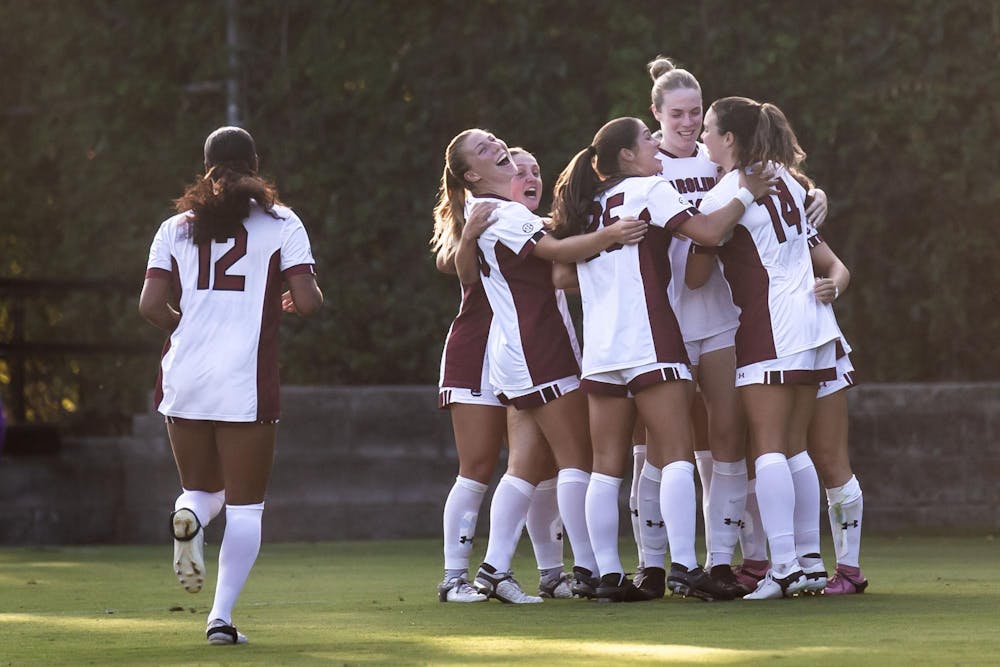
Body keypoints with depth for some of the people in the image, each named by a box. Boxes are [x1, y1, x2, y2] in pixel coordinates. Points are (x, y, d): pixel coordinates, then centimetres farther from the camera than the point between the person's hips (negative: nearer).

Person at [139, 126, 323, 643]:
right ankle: (222, 616, -5)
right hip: (246, 382, -3)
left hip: (184, 381, 3)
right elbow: (308, 302, -8)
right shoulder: (281, 224, 0)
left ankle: (189, 515, -15)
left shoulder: (176, 228, 8)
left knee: (203, 489, 20)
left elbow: (151, 305, -1)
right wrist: (293, 302, 15)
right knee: (245, 505, 5)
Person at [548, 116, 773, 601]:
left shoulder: (588, 205, 19)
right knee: (676, 454, -9)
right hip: (649, 342, -7)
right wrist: (747, 195, 1)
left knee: (607, 466, 4)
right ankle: (682, 566, -19)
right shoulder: (649, 189, -2)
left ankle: (608, 574, 0)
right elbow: (708, 232, -12)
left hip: (599, 349, 7)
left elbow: (564, 277, 23)